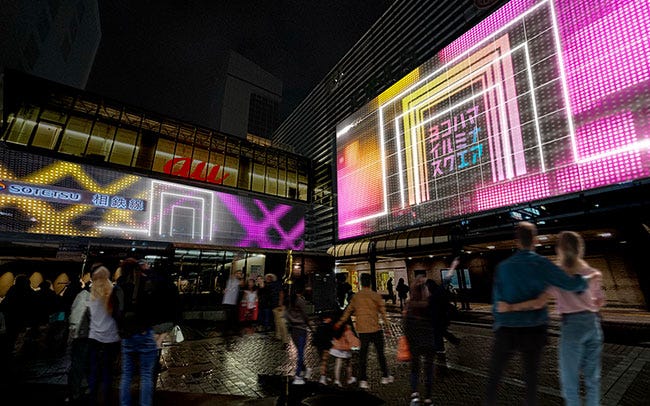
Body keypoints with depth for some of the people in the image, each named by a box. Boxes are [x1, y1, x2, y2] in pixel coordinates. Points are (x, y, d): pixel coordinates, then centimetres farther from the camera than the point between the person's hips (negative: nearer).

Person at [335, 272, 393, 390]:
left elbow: (348, 311, 7)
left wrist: (340, 323, 15)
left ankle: (363, 380, 10)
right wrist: (387, 326, 1)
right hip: (375, 329, -2)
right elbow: (383, 312, -5)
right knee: (380, 353, 13)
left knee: (363, 354, 9)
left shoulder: (355, 297, 3)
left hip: (362, 330, 2)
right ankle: (385, 376, 23)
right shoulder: (376, 295, -5)